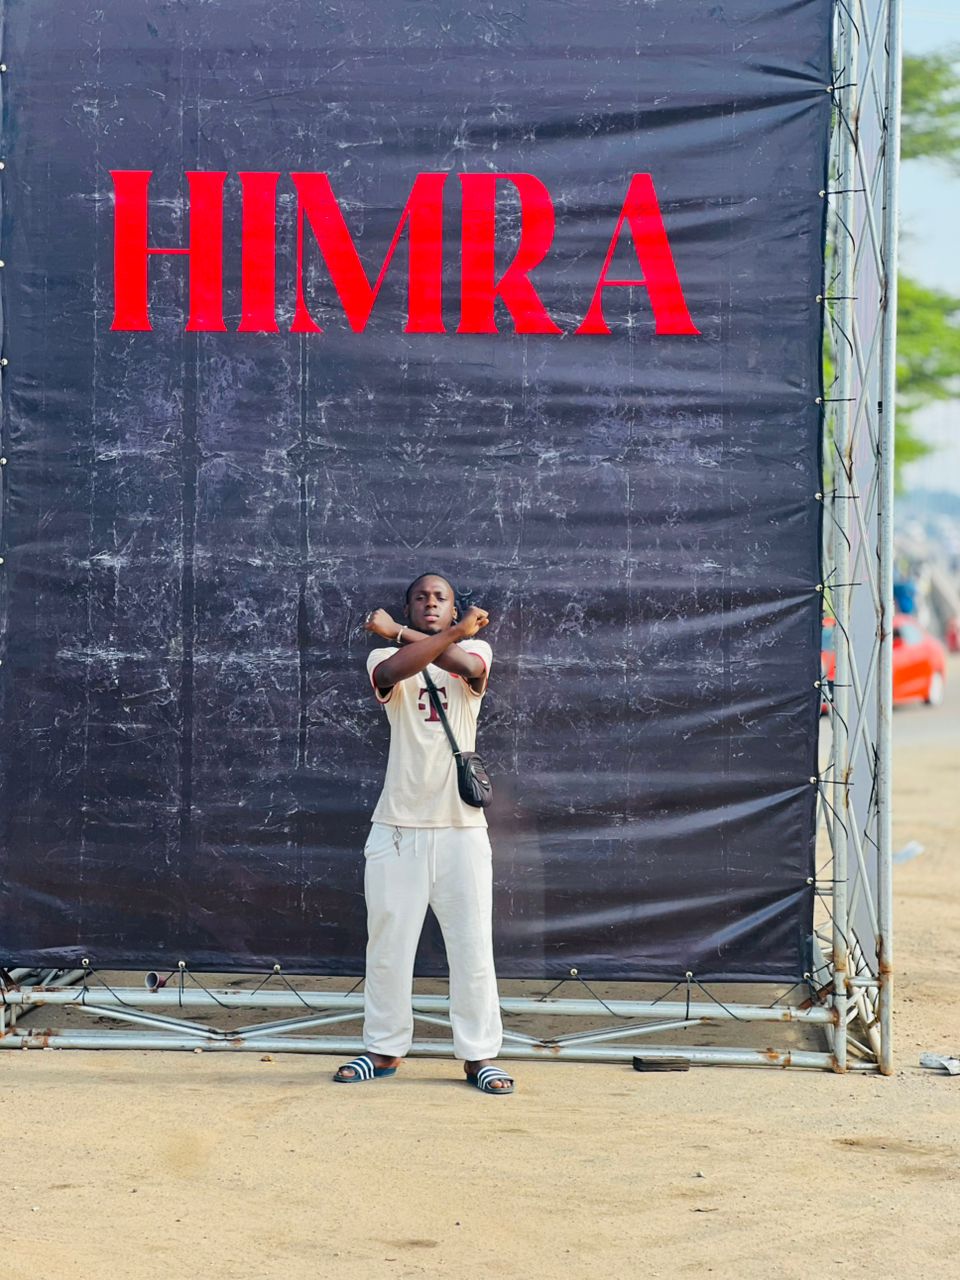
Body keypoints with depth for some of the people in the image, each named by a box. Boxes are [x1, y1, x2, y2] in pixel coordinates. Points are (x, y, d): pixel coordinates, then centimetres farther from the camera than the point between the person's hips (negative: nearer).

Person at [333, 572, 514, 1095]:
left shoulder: (474, 649, 8)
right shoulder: (385, 659, 7)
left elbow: (467, 665, -18)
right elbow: (396, 670, -19)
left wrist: (395, 631, -13)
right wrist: (457, 630, -17)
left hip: (461, 827, 0)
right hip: (397, 828, 1)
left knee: (473, 946, 0)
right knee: (387, 944, 5)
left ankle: (479, 1055, 8)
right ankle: (384, 1050, 15)